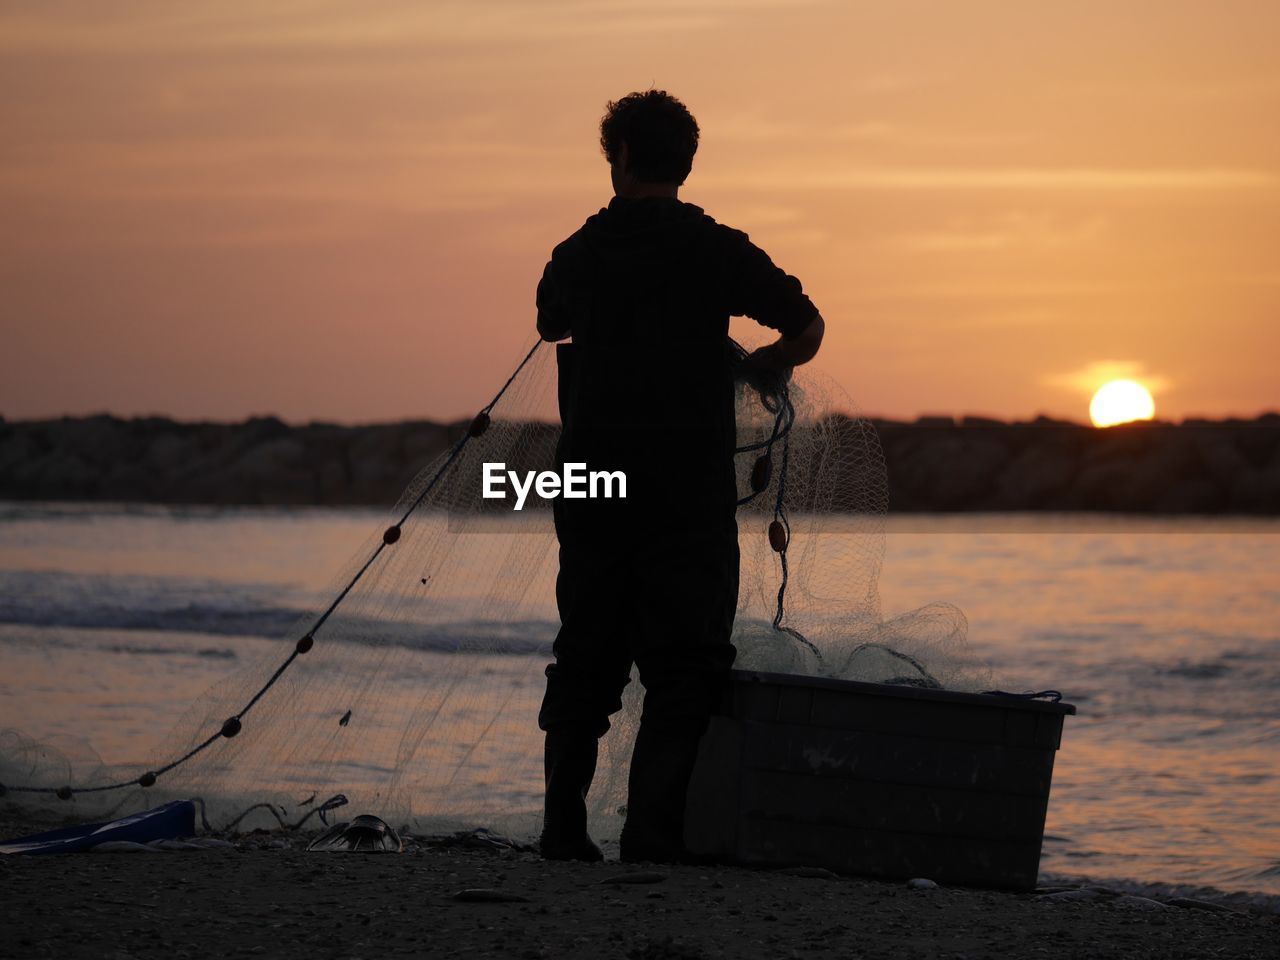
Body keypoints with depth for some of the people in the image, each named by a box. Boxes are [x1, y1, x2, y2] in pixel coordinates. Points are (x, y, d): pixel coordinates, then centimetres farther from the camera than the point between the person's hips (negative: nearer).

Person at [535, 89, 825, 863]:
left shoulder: (576, 254, 8)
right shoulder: (712, 249, -6)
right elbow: (806, 329, 0)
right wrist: (748, 366, 19)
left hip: (590, 493, 4)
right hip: (688, 495, -4)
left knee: (585, 661, 11)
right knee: (684, 668, 0)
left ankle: (565, 831, 9)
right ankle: (652, 834, -8)